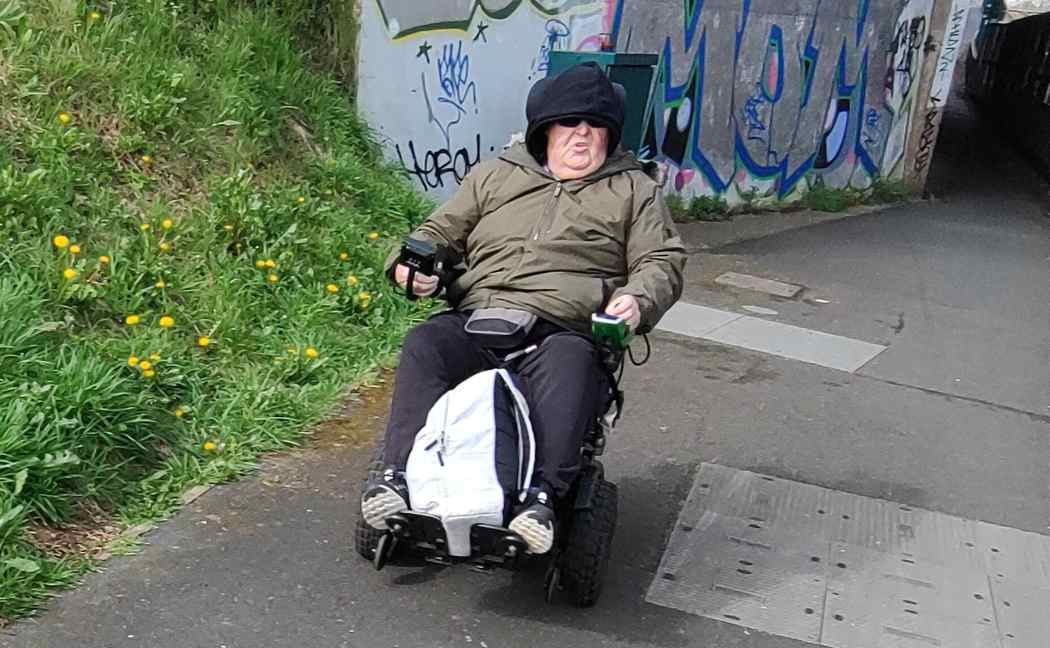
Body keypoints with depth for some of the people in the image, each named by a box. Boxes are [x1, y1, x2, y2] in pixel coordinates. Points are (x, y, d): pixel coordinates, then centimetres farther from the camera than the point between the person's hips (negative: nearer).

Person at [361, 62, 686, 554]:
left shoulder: (634, 189, 21)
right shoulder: (496, 174, 26)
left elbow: (662, 261, 13)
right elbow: (441, 231, 27)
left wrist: (638, 299, -11)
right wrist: (412, 265, 4)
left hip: (565, 332, -2)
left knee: (569, 368, -38)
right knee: (424, 345, -28)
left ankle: (542, 494, -45)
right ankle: (399, 473, -33)